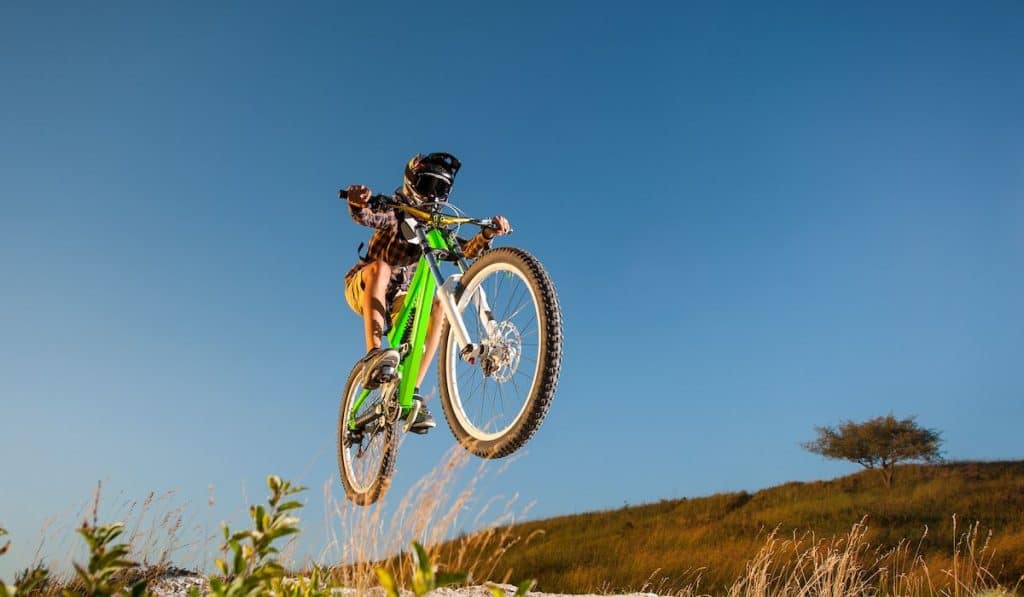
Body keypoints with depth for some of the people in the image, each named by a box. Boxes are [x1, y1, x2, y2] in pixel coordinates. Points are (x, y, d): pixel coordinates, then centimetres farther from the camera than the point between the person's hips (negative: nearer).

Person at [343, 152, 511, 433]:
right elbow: (365, 217, -24)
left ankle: (412, 391, -29)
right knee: (380, 267, -36)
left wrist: (487, 233, -28)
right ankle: (373, 353, -49)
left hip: (397, 299, 3)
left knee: (440, 306, -26)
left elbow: (467, 250, -8)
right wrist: (358, 202, -48)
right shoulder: (394, 212, -1)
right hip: (363, 288, -3)